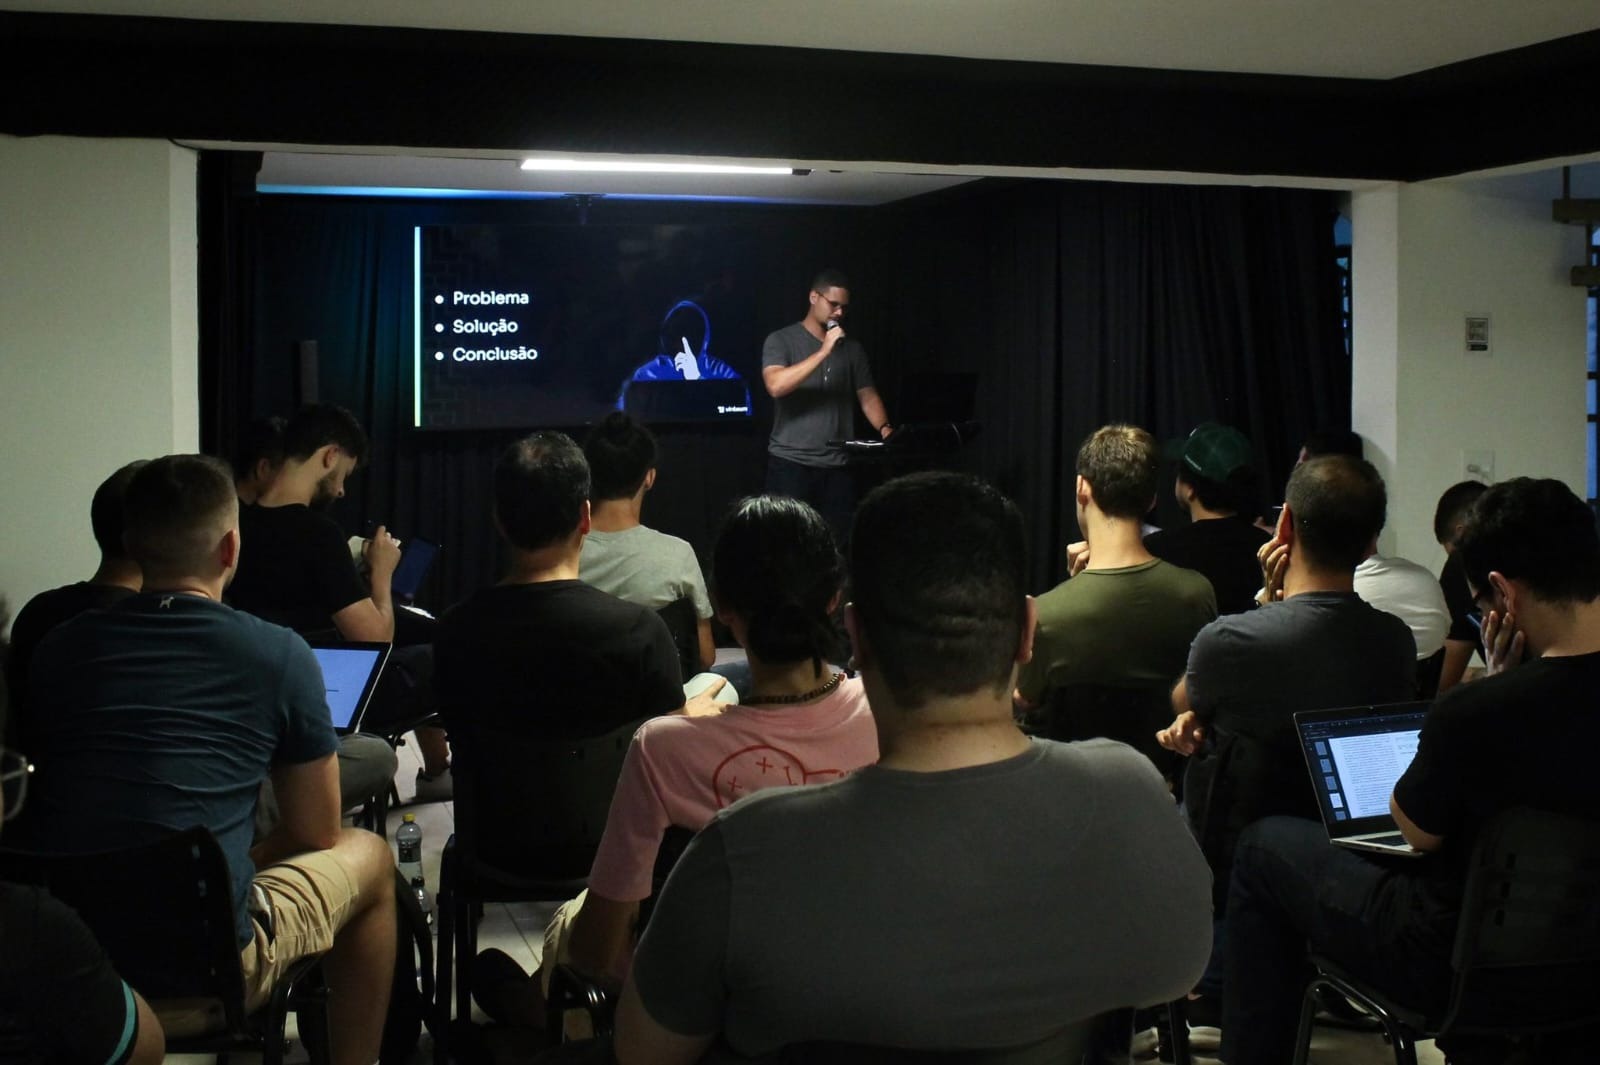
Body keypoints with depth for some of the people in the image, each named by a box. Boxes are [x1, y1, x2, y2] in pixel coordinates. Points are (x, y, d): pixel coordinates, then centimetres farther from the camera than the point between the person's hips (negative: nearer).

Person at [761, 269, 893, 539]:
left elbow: (867, 396, 13)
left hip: (838, 466, 3)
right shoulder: (781, 341, 0)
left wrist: (884, 428, -7)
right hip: (791, 463, -3)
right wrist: (823, 352, -20)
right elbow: (775, 386, -17)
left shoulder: (852, 349, 13)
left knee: (838, 542, -1)